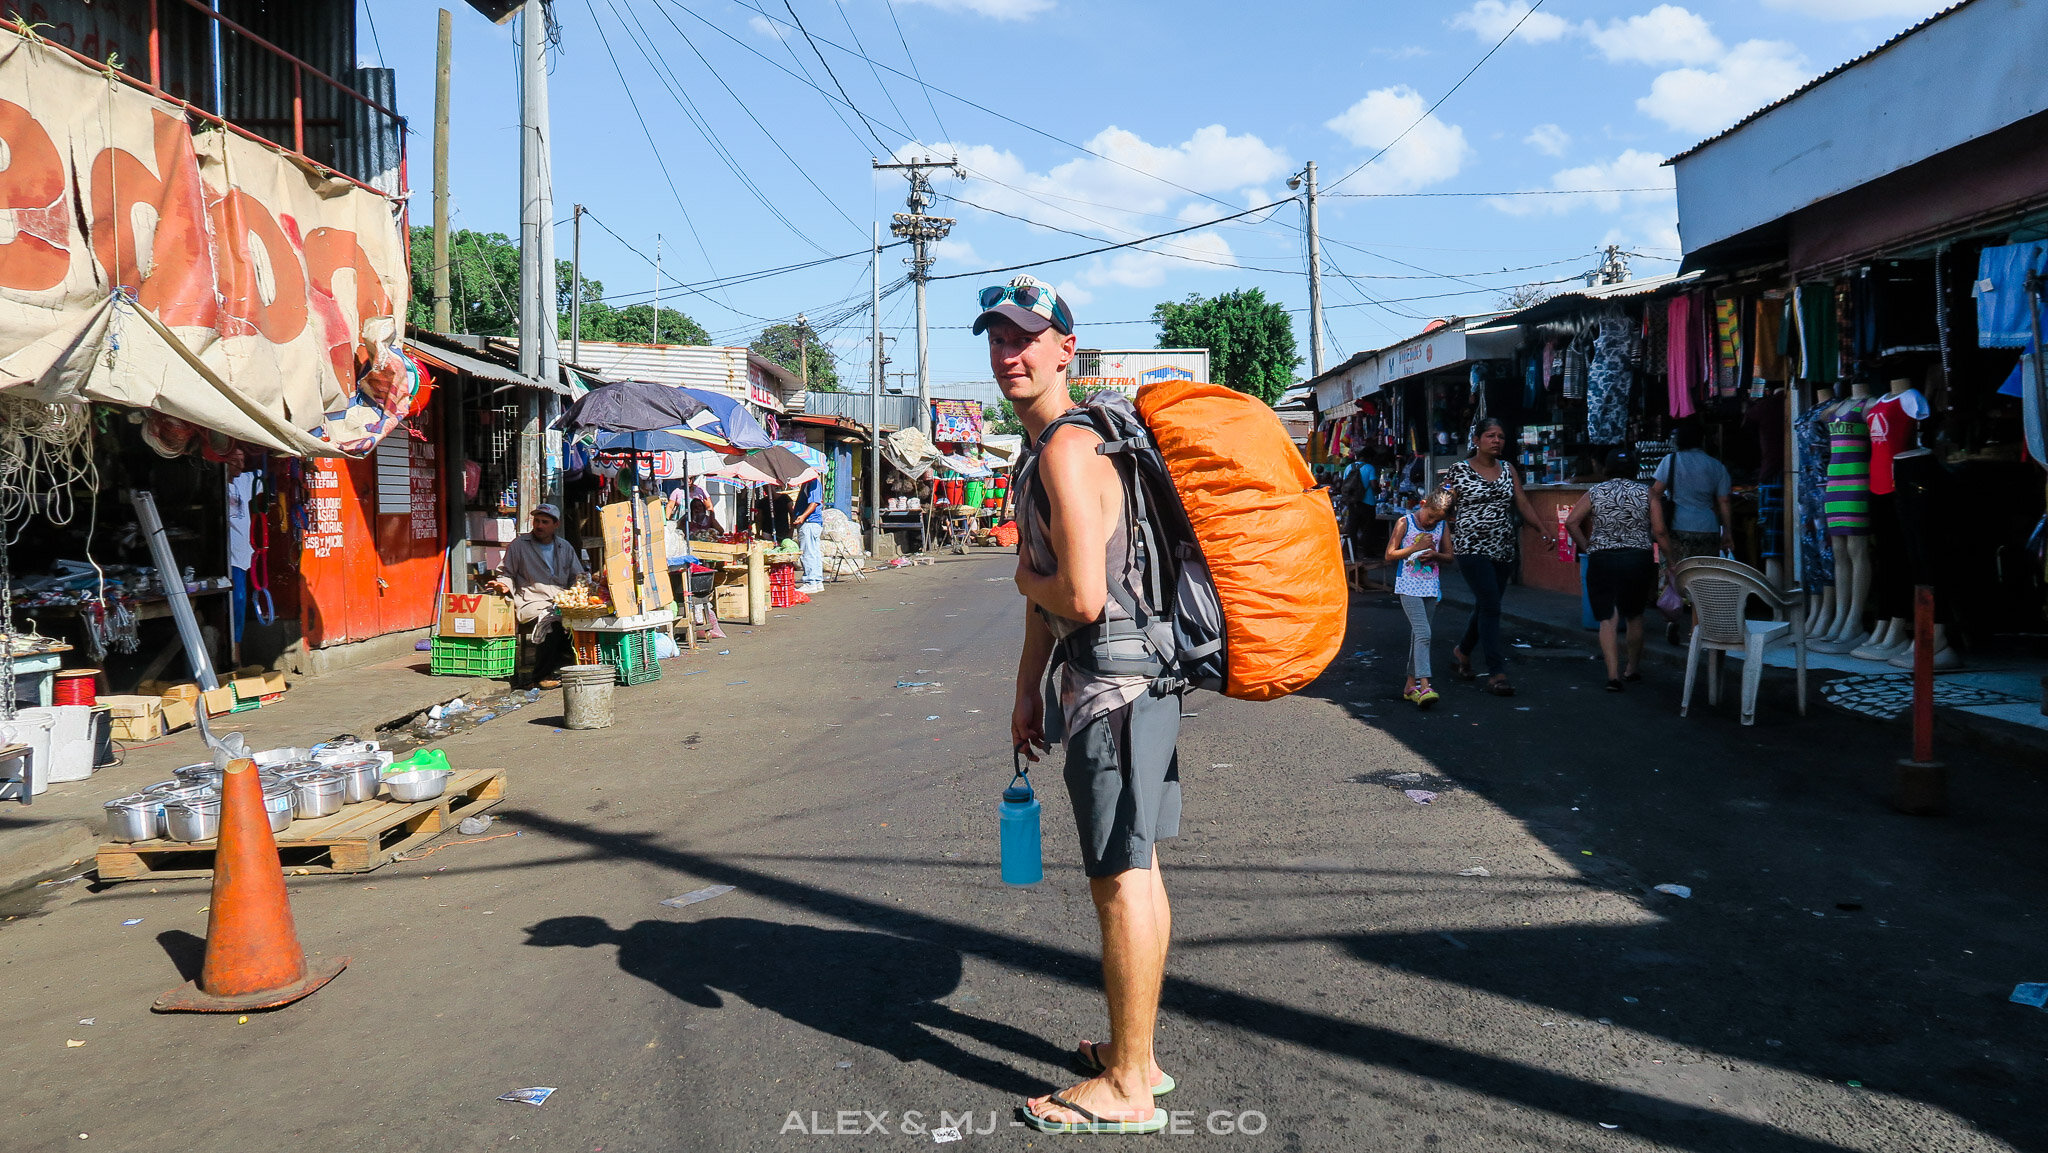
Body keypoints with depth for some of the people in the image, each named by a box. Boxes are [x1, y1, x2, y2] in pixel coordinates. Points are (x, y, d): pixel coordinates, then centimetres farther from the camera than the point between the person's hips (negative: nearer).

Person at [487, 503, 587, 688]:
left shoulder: (564, 547, 22)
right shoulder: (519, 545, 12)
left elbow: (578, 576, 26)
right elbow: (506, 573, 14)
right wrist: (504, 585, -8)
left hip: (561, 602, 4)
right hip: (531, 602, -4)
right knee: (553, 620, -37)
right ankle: (543, 675, -24)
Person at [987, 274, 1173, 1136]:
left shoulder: (1067, 451, -18)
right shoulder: (1038, 449, 16)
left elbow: (1082, 599, -25)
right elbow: (1046, 596, 22)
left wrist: (1026, 579, -5)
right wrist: (1028, 687, 22)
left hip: (1114, 685, -11)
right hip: (1129, 679, 11)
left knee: (1121, 882, -3)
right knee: (1135, 872, 17)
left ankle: (1125, 1092, 9)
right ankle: (1135, 1053, 31)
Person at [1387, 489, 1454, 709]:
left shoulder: (1443, 527, 7)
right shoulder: (1405, 523, -5)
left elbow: (1450, 555, 14)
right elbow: (1390, 555, -4)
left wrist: (1435, 554, -8)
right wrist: (1416, 547, -14)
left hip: (1431, 587, 5)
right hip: (1409, 586, -5)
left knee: (1418, 635, 10)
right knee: (1423, 633, -18)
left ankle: (1411, 684, 19)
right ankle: (1424, 686, -25)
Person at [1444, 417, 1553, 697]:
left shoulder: (1508, 469, 12)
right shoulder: (1459, 470, -1)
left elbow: (1523, 503, 6)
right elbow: (1445, 508, 2)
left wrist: (1543, 530, -6)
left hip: (1503, 550, 5)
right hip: (1473, 548, -5)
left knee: (1485, 606, 12)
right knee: (1491, 606, -13)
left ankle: (1462, 652, 36)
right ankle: (1496, 673, -12)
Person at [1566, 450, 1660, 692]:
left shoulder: (1595, 492, 4)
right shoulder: (1646, 492, 4)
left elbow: (1571, 522, -6)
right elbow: (1659, 530, -4)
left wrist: (1587, 547, 4)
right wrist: (1641, 536, 15)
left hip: (1601, 560, -1)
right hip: (1639, 558, 1)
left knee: (1608, 619, 0)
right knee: (1634, 616, 18)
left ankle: (1613, 674, -12)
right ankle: (1633, 669, 31)